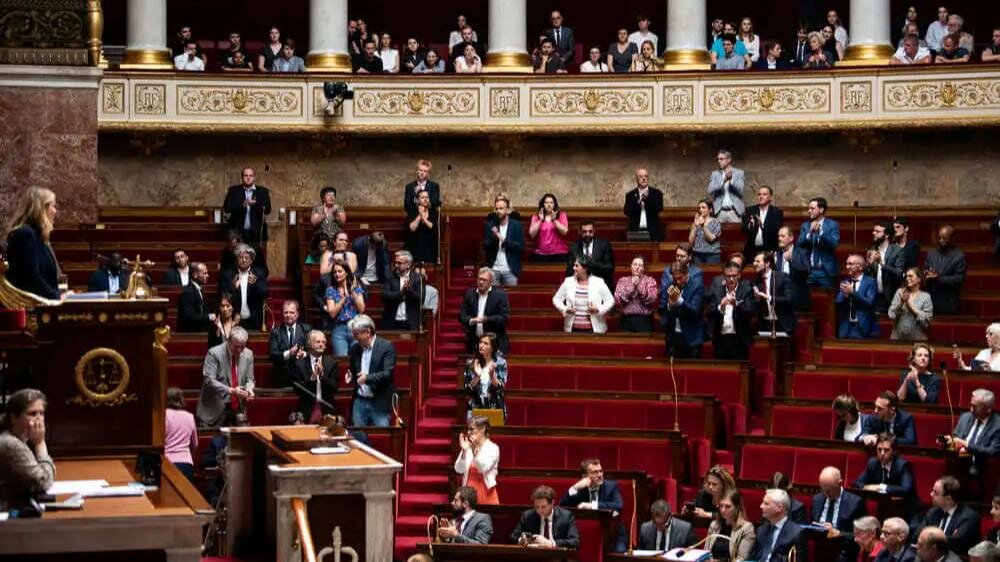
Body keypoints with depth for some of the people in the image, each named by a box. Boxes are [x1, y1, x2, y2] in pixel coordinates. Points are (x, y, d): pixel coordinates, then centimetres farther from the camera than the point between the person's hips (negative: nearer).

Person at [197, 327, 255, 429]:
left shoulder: (248, 354, 5)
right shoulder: (214, 353, -12)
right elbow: (208, 380, -18)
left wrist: (249, 389, -10)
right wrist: (230, 390, -27)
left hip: (238, 409, 4)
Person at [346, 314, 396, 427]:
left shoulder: (386, 346, -7)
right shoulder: (354, 348, 10)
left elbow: (388, 374, -15)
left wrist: (367, 378, -28)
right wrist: (350, 377, -1)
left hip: (379, 403, -5)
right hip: (359, 402, 5)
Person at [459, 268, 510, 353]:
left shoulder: (500, 295, -2)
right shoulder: (469, 293, 9)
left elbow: (504, 318, -8)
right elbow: (462, 315, 6)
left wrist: (486, 319, -21)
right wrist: (471, 320, -16)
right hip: (474, 342, 3)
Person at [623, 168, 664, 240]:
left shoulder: (657, 193, 8)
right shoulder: (630, 195, 10)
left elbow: (659, 209, -6)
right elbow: (627, 212, -2)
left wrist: (647, 198, -18)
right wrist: (638, 202, -18)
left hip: (653, 232, 0)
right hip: (636, 232, 0)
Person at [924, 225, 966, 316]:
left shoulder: (959, 256, -4)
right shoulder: (931, 254, 13)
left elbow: (959, 279, -10)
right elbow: (925, 272, 16)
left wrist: (938, 279, -18)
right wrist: (928, 276, -9)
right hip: (930, 299, 4)